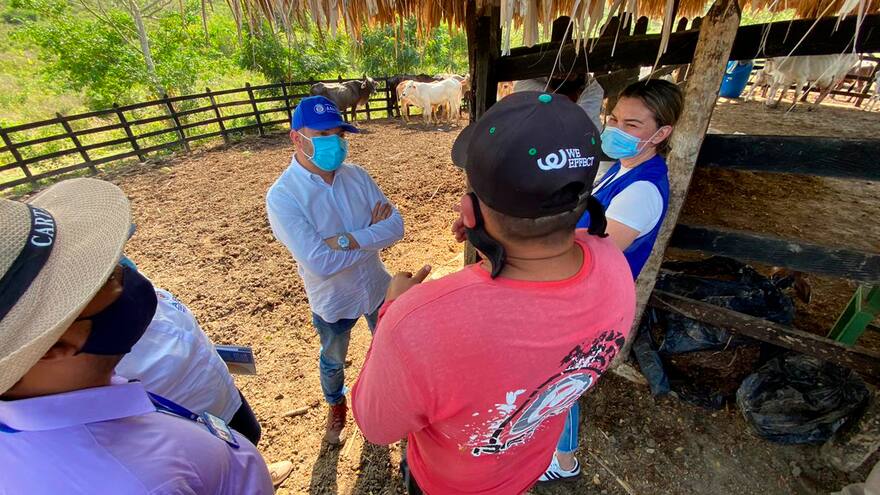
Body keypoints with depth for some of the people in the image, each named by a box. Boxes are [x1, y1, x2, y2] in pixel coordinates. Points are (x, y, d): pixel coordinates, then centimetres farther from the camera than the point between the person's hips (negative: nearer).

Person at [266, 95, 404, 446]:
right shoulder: (282, 196, -24)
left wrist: (346, 239, -31)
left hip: (378, 288, 4)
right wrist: (373, 234, -23)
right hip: (333, 302, -3)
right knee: (333, 360, 26)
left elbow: (396, 226, -18)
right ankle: (336, 407, 59)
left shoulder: (356, 175, -11)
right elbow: (319, 263, -32)